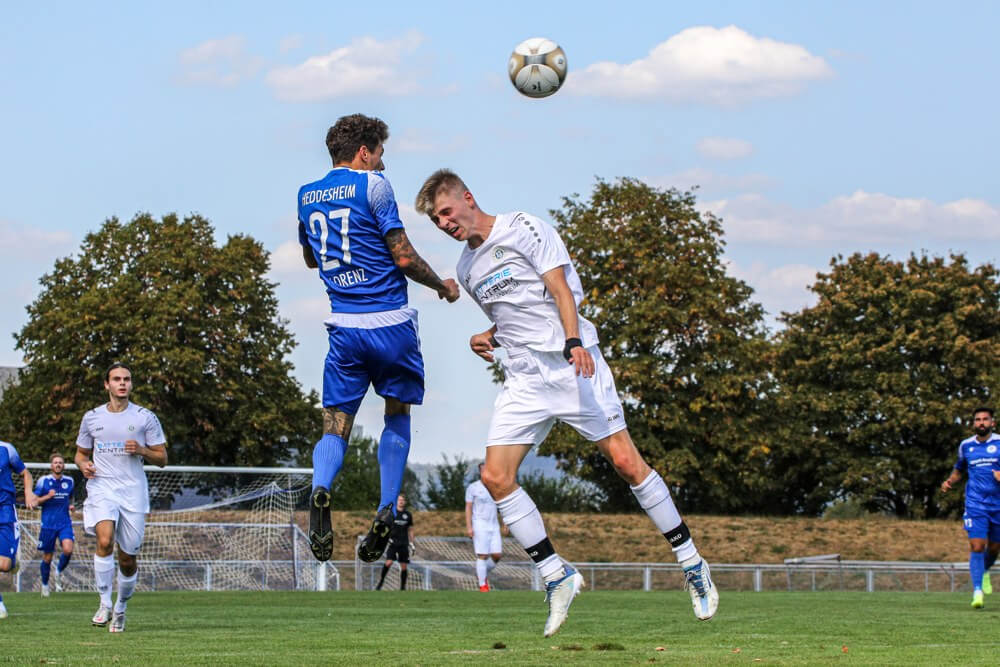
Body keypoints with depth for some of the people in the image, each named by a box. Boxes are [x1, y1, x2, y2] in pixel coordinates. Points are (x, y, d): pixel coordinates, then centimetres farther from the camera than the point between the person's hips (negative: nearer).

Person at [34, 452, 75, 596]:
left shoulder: (69, 481, 7)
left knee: (68, 549, -22)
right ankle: (45, 584, 27)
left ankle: (59, 572, 7)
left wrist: (71, 505, 4)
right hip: (48, 524, -2)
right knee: (47, 557, 5)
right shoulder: (44, 481, -2)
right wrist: (47, 497, -16)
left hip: (65, 523, 2)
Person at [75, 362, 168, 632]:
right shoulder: (92, 417, 9)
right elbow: (81, 453, 21)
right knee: (105, 540, -26)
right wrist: (84, 465, -3)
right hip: (101, 487, 0)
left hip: (133, 491, 0)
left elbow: (161, 458, 6)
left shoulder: (145, 418, 4)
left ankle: (121, 609, 25)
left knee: (128, 559, 2)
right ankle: (105, 603, -16)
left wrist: (141, 450, -14)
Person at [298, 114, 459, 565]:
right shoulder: (373, 185, -6)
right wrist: (443, 286, 7)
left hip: (343, 326, 3)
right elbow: (403, 257, -8)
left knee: (336, 426, 6)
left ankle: (320, 490, -26)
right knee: (397, 414, 16)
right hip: (390, 323, -3)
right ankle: (386, 512, 3)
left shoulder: (306, 195, 12)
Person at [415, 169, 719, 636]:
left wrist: (573, 343, -24)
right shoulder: (467, 269, 17)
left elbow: (561, 290, -9)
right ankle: (557, 577, 0)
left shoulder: (523, 229, -2)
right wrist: (485, 338, 8)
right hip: (524, 379, 6)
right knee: (495, 476, -10)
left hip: (571, 363, -6)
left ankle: (692, 565, 2)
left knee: (626, 461, -10)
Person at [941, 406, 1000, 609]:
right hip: (975, 505, 0)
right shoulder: (966, 446, 7)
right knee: (977, 546, -13)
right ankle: (977, 591, -15)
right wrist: (949, 482, 3)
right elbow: (959, 469, 22)